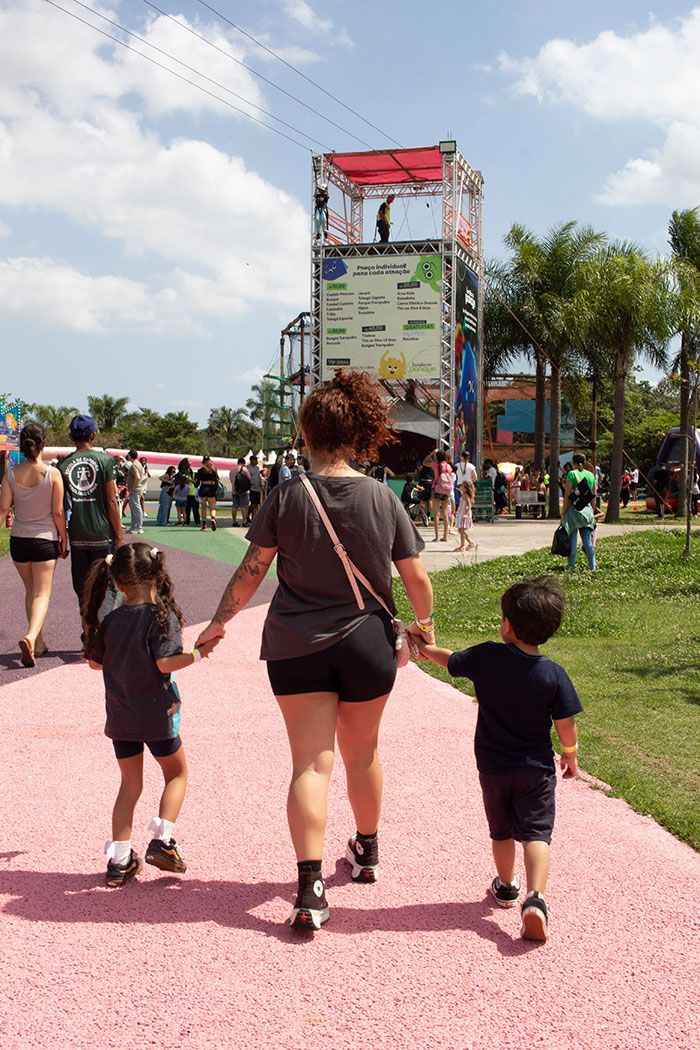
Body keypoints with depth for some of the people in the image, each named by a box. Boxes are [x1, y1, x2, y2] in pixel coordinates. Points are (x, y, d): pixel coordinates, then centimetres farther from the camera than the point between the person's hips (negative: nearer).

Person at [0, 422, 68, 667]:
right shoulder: (52, 474, -11)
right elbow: (58, 512, -9)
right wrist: (63, 539, 2)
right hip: (45, 539, -3)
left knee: (31, 590, 19)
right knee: (42, 593, 0)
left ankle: (38, 643, 25)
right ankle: (31, 636, -24)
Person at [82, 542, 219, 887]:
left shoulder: (111, 621, 0)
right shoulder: (163, 616, -13)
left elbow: (95, 661, 10)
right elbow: (166, 663, -22)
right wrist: (199, 652, -9)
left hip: (120, 717, 4)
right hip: (156, 716, -4)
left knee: (130, 784, 15)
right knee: (176, 773, 17)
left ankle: (120, 859, 13)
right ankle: (162, 840, 4)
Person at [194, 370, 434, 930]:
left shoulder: (287, 496, -7)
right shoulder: (382, 498, -5)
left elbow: (251, 571, -3)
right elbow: (418, 578, 0)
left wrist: (219, 621, 12)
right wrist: (424, 623, 18)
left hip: (296, 648, -1)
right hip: (367, 646, 1)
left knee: (310, 764, 0)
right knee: (362, 754, 20)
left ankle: (310, 889, -10)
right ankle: (367, 852, 42)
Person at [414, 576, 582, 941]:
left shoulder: (487, 657, -13)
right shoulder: (554, 674, -14)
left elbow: (450, 660, 5)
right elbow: (566, 725, -8)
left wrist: (425, 648, 25)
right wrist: (570, 755, 11)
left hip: (493, 767, 1)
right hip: (537, 768, -1)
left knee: (502, 831, 19)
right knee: (536, 832, 0)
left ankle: (506, 887, 38)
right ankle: (535, 898, -19)